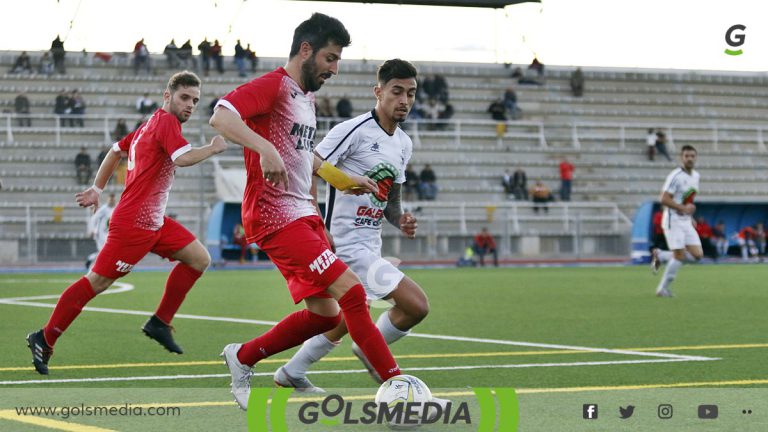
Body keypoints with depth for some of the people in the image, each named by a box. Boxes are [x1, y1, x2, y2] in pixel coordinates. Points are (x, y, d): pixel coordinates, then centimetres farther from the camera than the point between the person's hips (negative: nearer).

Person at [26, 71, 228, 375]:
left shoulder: (150, 124, 15)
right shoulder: (166, 121, -13)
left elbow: (116, 150, 23)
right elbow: (183, 158, -29)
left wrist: (97, 188, 25)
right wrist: (213, 148, -14)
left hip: (153, 221, 10)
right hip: (134, 222, -10)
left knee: (199, 259, 6)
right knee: (97, 282, -6)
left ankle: (160, 323, 9)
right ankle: (44, 339, 3)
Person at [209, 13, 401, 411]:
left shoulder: (307, 96, 19)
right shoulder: (273, 86, -11)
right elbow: (220, 117, -26)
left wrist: (343, 179, 28)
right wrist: (265, 149, -39)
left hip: (303, 213, 10)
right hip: (276, 216, -10)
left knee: (324, 314, 9)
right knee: (351, 291, -17)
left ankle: (241, 358, 25)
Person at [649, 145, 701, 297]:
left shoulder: (696, 176, 11)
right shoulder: (676, 176, -15)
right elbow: (664, 199, -21)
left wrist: (690, 215, 14)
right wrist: (684, 208, -23)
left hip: (686, 222, 8)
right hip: (673, 221, -8)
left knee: (697, 254, 0)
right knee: (680, 255, -12)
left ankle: (660, 256, 16)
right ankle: (663, 288, 3)